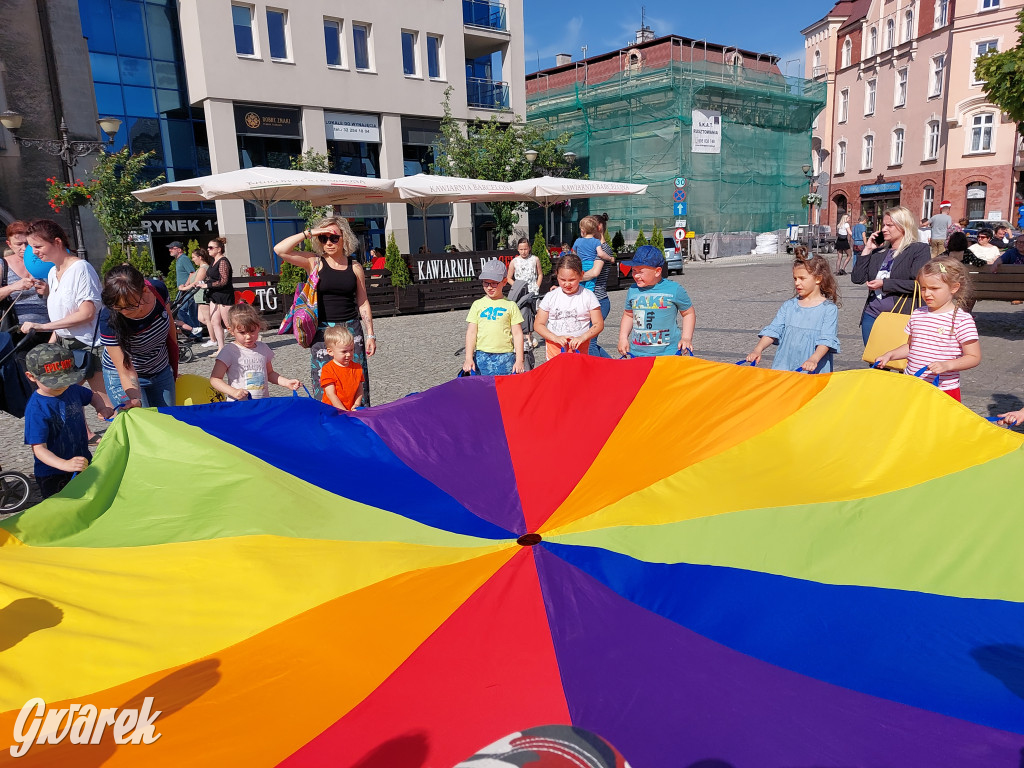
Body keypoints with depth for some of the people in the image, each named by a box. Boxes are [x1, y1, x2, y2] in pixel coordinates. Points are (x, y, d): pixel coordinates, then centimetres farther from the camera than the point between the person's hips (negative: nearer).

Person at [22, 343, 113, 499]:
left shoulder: (72, 389, -4)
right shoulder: (36, 408, -24)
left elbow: (93, 395, 20)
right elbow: (39, 448, -27)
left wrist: (102, 408, -2)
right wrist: (65, 465, -42)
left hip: (83, 463, 6)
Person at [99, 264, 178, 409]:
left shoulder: (159, 290, -21)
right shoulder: (109, 323, -30)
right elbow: (127, 372, -27)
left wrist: (174, 365, 10)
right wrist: (136, 400, -45)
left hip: (162, 372, 4)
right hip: (122, 378, -4)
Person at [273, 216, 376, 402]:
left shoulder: (355, 266, 6)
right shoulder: (315, 263, 1)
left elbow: (363, 303, 10)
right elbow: (279, 250, -10)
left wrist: (370, 335, 7)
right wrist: (309, 233, -11)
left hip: (352, 329, 1)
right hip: (322, 330, -1)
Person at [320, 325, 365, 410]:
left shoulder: (357, 368, 10)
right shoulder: (327, 370, -5)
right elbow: (331, 394, -10)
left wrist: (356, 405, -6)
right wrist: (345, 412, -16)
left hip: (352, 410, 3)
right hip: (332, 411, -3)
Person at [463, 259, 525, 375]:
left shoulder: (510, 305, 5)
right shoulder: (477, 304, 9)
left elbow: (518, 334, 4)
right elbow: (471, 332, 7)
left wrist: (519, 360, -1)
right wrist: (469, 358, -1)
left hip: (505, 356, -1)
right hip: (481, 356, 1)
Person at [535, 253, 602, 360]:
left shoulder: (588, 296, 0)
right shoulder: (550, 297, 2)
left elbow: (599, 324, -1)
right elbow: (538, 324, 2)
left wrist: (582, 337, -17)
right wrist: (555, 338, -14)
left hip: (579, 348, -1)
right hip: (555, 348, 1)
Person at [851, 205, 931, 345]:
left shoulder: (919, 250, -1)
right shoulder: (879, 253, 15)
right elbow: (857, 278, 6)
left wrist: (884, 284, -14)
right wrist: (867, 249, 5)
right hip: (871, 316, 6)